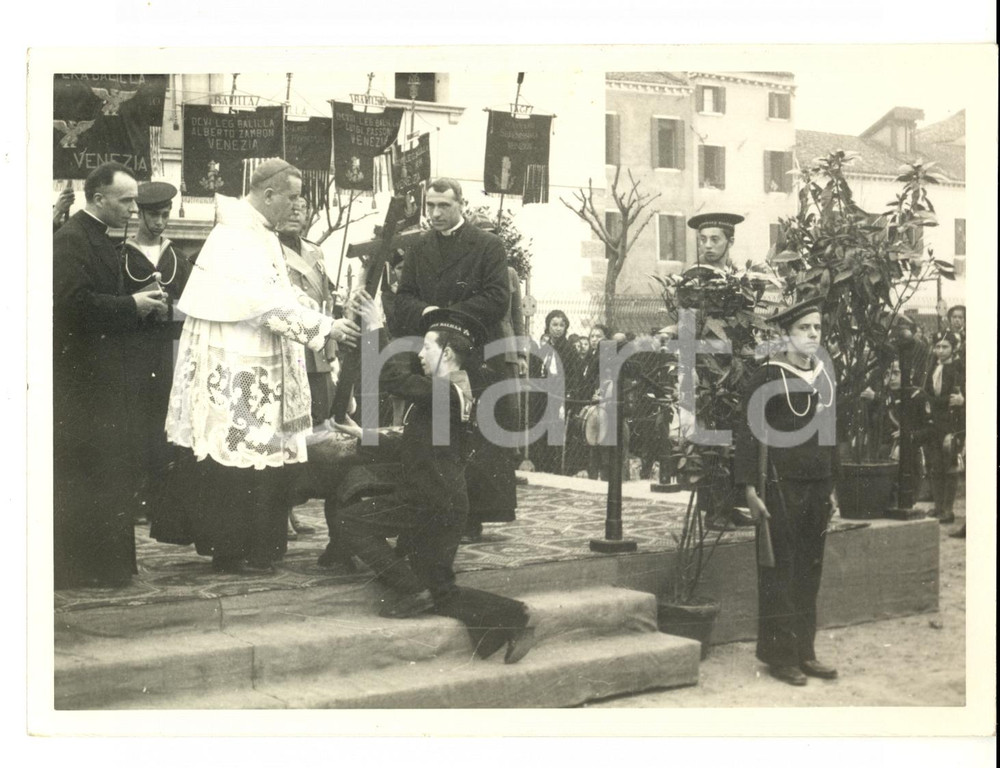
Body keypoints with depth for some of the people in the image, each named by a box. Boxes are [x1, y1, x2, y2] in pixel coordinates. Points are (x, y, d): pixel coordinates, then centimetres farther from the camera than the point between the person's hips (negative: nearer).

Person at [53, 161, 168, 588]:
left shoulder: (99, 239, 17)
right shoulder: (71, 239, -14)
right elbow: (75, 301, -24)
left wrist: (141, 302, 9)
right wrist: (131, 305, -17)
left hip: (103, 371, 10)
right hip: (81, 373, -10)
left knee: (106, 469, 14)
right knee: (84, 470, -6)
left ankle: (106, 562, 23)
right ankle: (84, 568, 1)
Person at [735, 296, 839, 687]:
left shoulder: (824, 375, 11)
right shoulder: (768, 375, -9)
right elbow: (748, 432, -10)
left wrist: (831, 489, 17)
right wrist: (750, 489, -15)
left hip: (817, 488, 6)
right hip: (780, 488, -6)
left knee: (809, 573, 12)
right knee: (779, 573, 1)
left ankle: (804, 652, 21)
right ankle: (780, 656, 10)